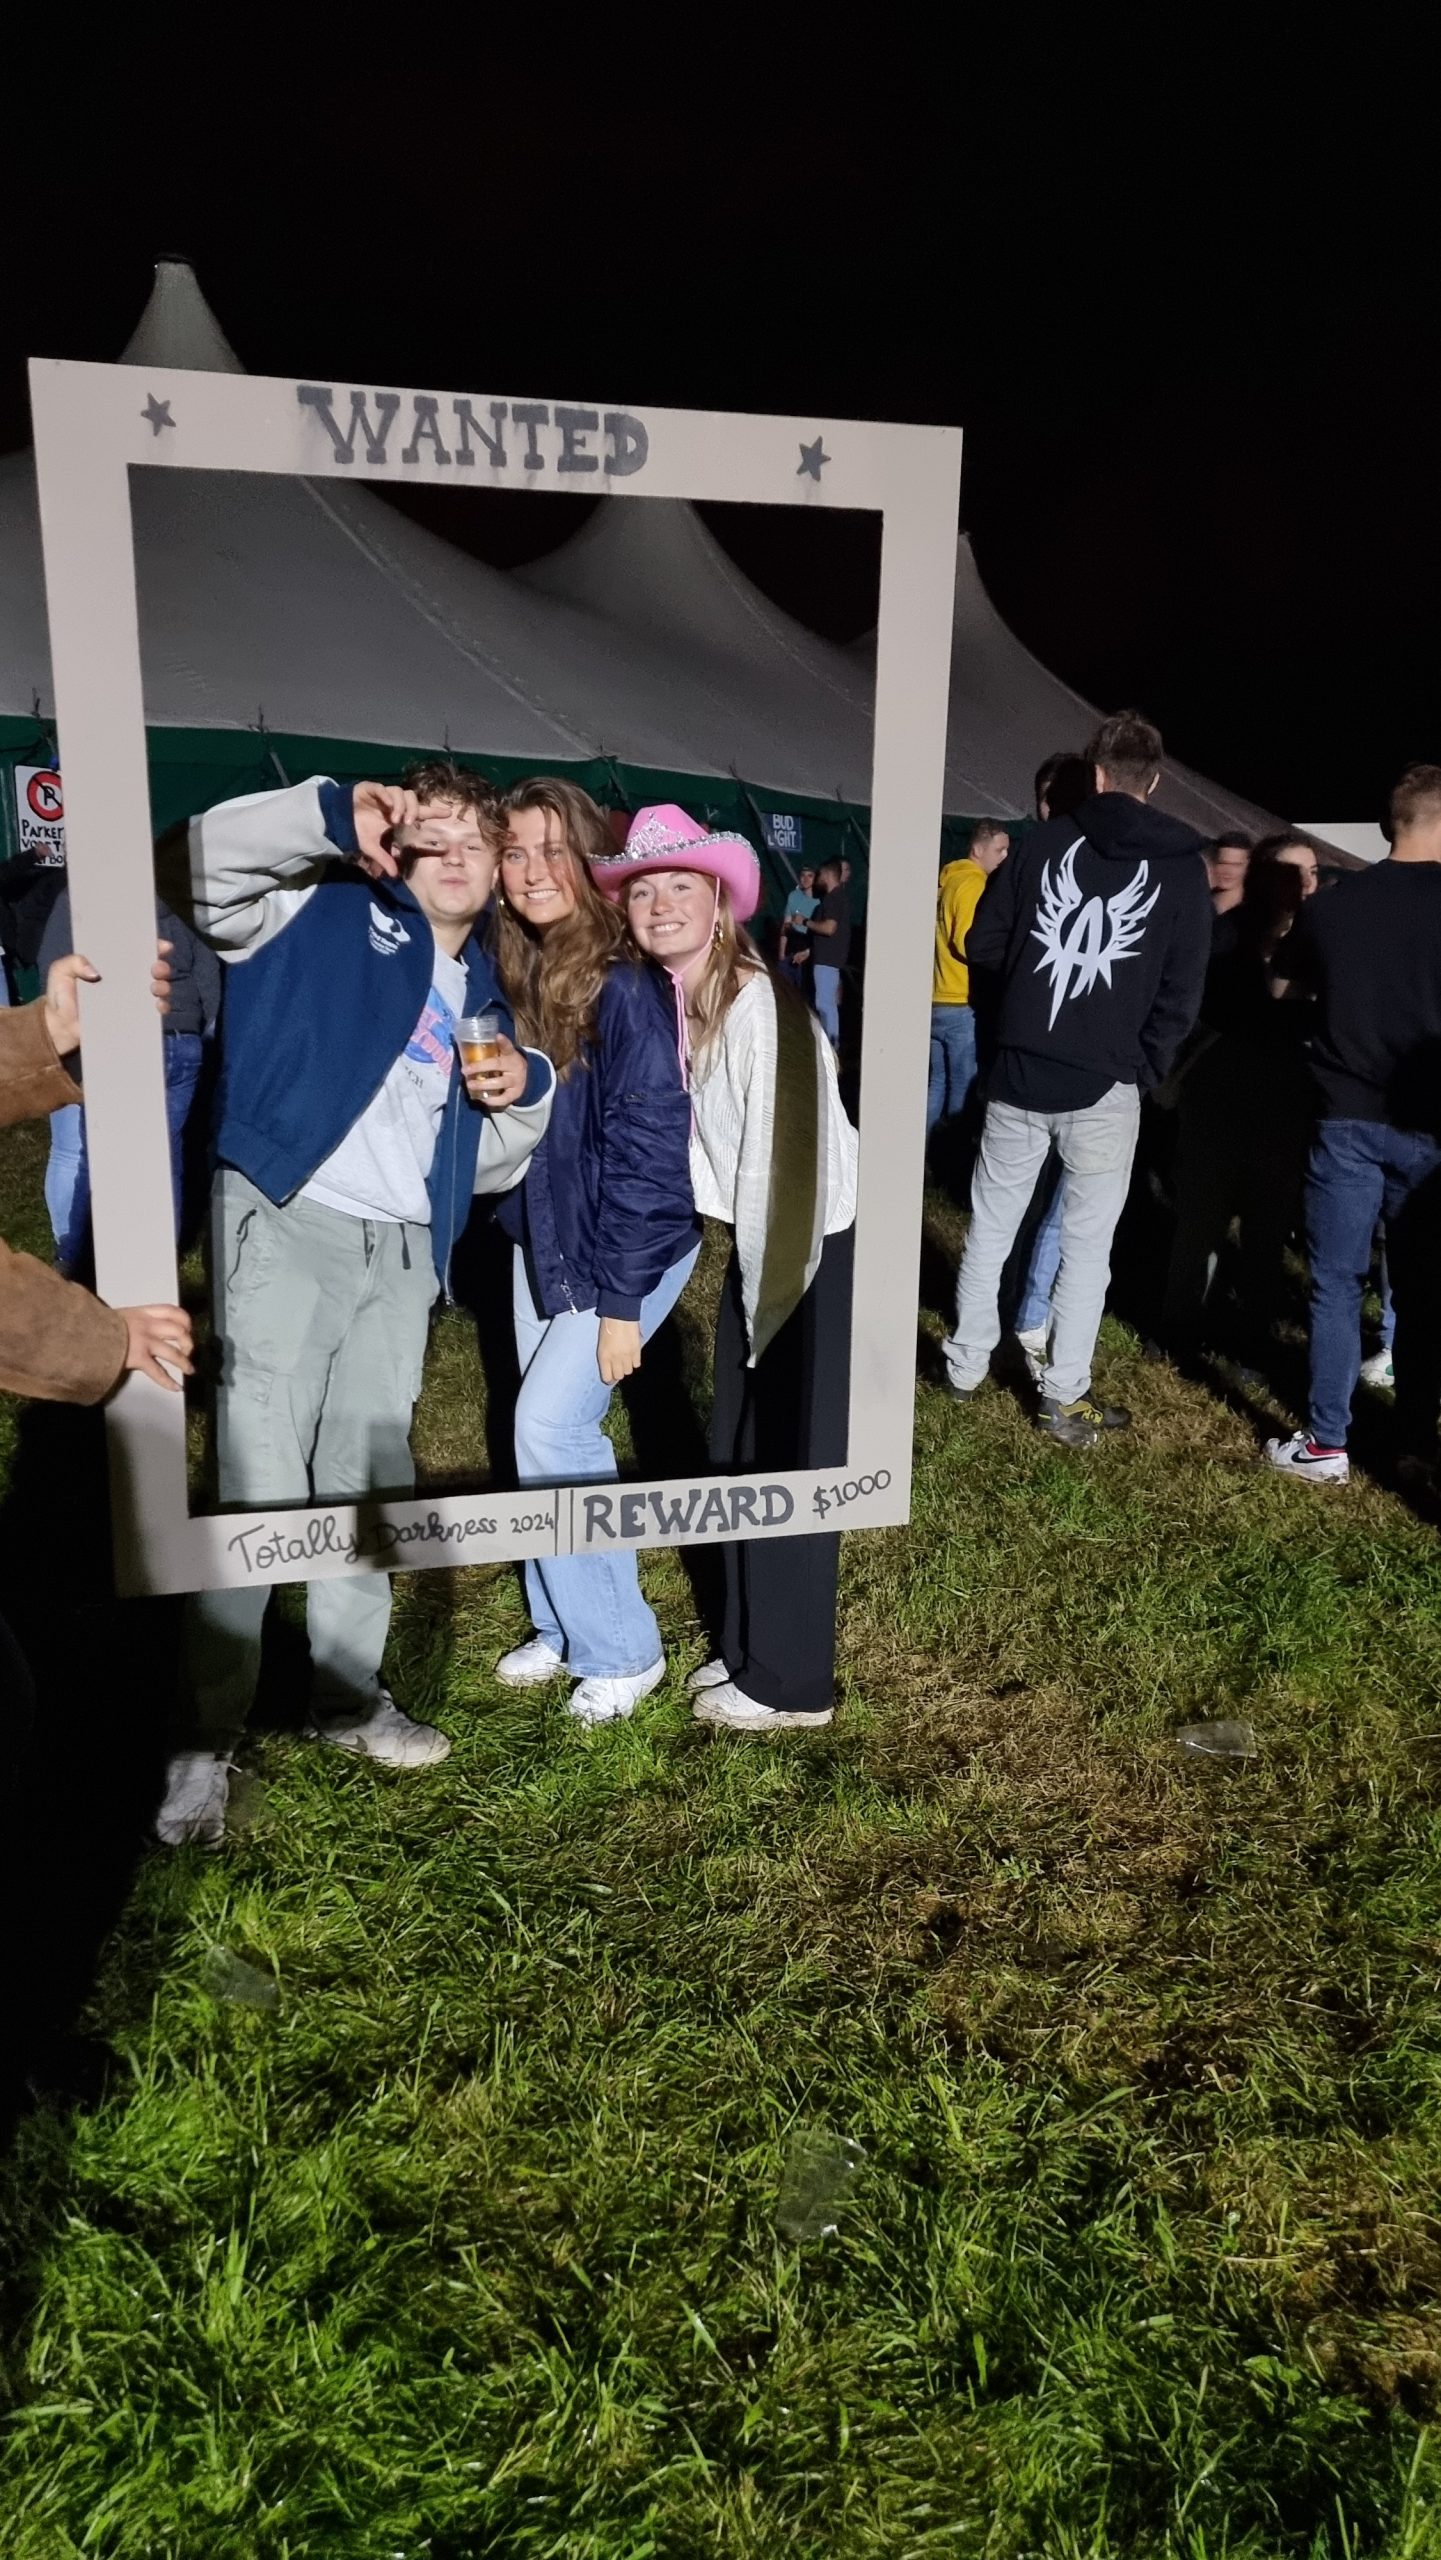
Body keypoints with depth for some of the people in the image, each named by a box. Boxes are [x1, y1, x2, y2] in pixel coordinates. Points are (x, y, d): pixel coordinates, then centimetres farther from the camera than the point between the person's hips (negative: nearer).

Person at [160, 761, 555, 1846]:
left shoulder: (487, 991, 19)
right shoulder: (330, 914, 3)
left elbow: (490, 1166, 20)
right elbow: (202, 864, -15)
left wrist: (527, 1093, 0)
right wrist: (337, 814, -23)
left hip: (401, 1249, 6)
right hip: (286, 1224, -6)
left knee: (371, 1481, 14)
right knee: (260, 1485, -8)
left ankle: (349, 1696, 30)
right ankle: (205, 1738, 4)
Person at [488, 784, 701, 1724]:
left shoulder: (625, 985, -21)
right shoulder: (521, 971, 3)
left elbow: (646, 1145, -22)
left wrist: (620, 1300, -20)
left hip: (624, 1247, -7)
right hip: (540, 1235, 8)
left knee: (551, 1427, -9)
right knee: (556, 1430, 12)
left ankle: (622, 1649, 9)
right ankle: (563, 1626, 29)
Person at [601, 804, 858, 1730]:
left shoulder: (761, 1009, -24)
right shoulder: (662, 1007, 0)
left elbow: (781, 1166, -23)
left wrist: (765, 1312, -16)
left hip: (824, 1255, -8)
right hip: (761, 1246, 8)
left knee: (791, 1465, 2)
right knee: (737, 1454, 15)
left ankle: (792, 1682, 20)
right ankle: (748, 1646, 34)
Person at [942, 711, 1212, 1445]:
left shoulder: (1046, 840, 2)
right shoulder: (1182, 865, 1)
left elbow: (982, 944, 4)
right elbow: (1182, 992, -3)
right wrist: (1144, 1065, 9)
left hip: (1020, 1069, 1)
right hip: (1106, 1085, -1)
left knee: (991, 1223, 14)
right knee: (1087, 1242, 7)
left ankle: (966, 1365, 23)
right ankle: (1064, 1398, 11)